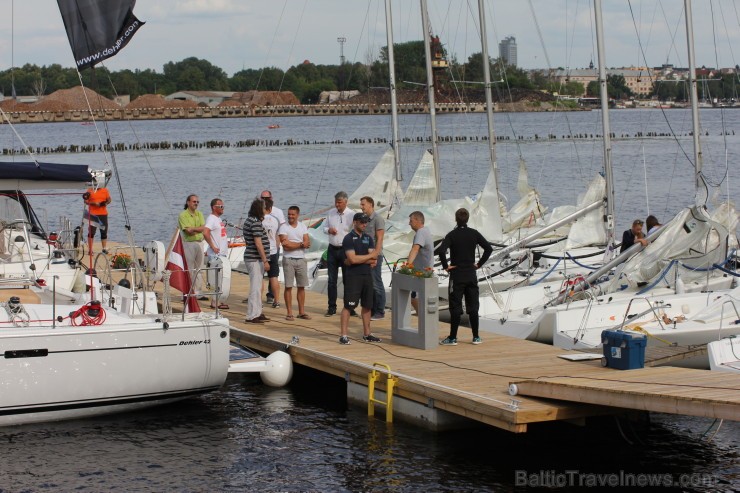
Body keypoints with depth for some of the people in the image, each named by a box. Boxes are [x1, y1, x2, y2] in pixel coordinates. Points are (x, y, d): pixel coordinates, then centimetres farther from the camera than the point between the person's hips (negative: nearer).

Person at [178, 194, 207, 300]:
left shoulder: (199, 214, 13)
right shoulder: (183, 215, -5)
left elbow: (203, 228, -2)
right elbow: (188, 231, -16)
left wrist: (193, 229, -15)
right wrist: (199, 230, -8)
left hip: (199, 243, 6)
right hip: (188, 243, -6)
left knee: (198, 269, 9)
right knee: (189, 270, -5)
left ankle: (197, 292, 15)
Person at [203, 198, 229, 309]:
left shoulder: (219, 219, 17)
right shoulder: (211, 219, -14)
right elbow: (205, 233, -29)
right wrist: (213, 247, -23)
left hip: (222, 253, 10)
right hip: (216, 254, -10)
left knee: (220, 277, 13)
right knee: (217, 277, -8)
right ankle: (215, 302, -5)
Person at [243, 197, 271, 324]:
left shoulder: (249, 221, 14)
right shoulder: (256, 223, -17)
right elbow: (258, 243, -21)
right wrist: (265, 260, -18)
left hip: (251, 258, 11)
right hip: (255, 259, -11)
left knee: (257, 287, 17)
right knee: (255, 288, -8)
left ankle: (257, 313, 24)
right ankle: (252, 316, -7)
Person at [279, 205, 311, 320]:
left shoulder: (303, 227, 8)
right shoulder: (283, 228, -4)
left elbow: (307, 244, -3)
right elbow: (286, 246, -14)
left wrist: (292, 244, -15)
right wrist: (301, 244, -10)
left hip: (301, 259, 4)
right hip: (289, 259, -4)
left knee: (301, 287, 7)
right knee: (288, 287, -2)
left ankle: (302, 312, 14)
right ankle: (289, 313, 1)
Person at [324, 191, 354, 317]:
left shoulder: (351, 215, -8)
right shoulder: (330, 213, 7)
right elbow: (324, 226, 17)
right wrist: (328, 230, -6)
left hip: (345, 250, -4)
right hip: (332, 249, 4)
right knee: (331, 280, 6)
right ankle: (331, 307, 12)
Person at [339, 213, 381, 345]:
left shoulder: (368, 238, 13)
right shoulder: (349, 238, -6)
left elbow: (374, 260, 3)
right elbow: (352, 259, -17)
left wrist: (360, 259, -12)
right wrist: (369, 256, -6)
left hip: (367, 275, 7)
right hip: (353, 276, -7)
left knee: (367, 306, 10)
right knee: (348, 306, -8)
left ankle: (367, 334, 19)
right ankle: (343, 335, -8)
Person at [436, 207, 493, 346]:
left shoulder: (452, 235, -10)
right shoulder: (474, 233, 0)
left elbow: (441, 250, -24)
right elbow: (488, 248, -1)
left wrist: (445, 266, -12)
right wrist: (479, 263, 5)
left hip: (456, 275, -3)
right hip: (471, 275, 3)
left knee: (455, 307, 0)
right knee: (473, 306, 10)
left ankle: (452, 338, 1)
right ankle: (476, 337, 13)